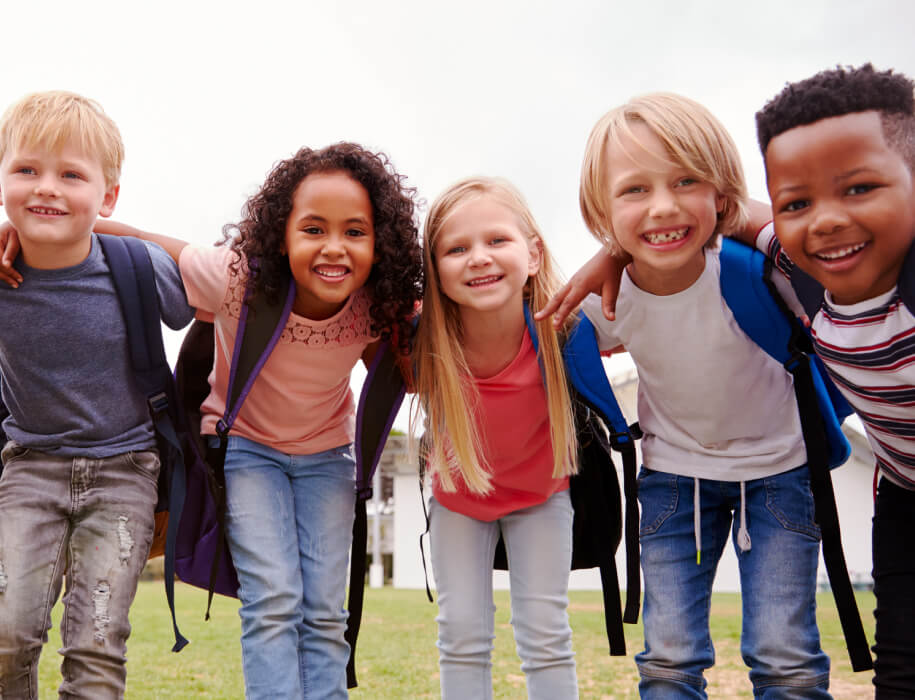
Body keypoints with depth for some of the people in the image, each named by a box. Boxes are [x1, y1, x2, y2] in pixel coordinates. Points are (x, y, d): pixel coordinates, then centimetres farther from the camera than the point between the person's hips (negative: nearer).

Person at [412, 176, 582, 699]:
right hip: (458, 492, 1)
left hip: (541, 488, -1)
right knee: (462, 635, 4)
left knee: (546, 634, 1)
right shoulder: (424, 340, -31)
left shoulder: (561, 328, -33)